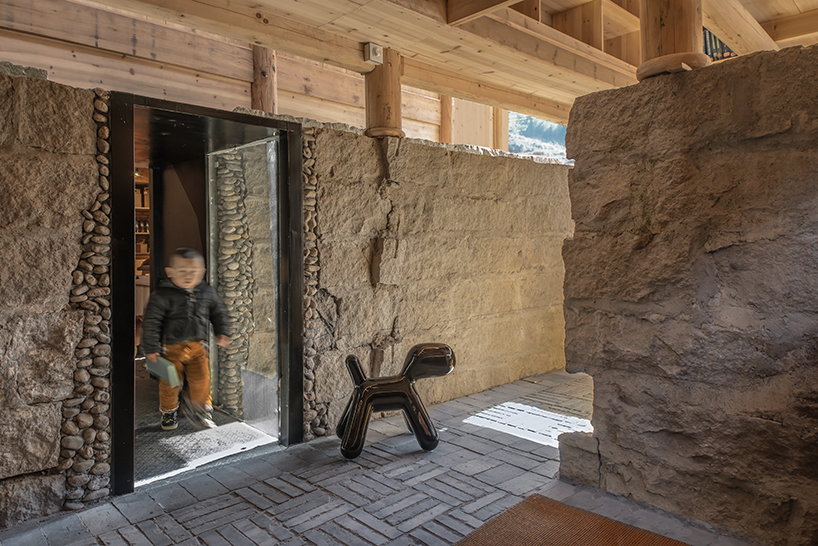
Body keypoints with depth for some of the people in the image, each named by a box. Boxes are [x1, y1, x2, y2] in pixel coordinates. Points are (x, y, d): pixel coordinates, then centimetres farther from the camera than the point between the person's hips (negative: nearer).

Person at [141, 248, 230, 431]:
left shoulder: (208, 293, 0)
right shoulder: (162, 295, -12)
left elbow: (218, 313, 15)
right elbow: (151, 321, -11)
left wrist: (222, 333, 6)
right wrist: (151, 348, -12)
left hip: (198, 346, 3)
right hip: (171, 347, -2)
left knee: (201, 378, -2)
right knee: (170, 382, 7)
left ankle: (201, 410, 23)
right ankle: (168, 413, 32)